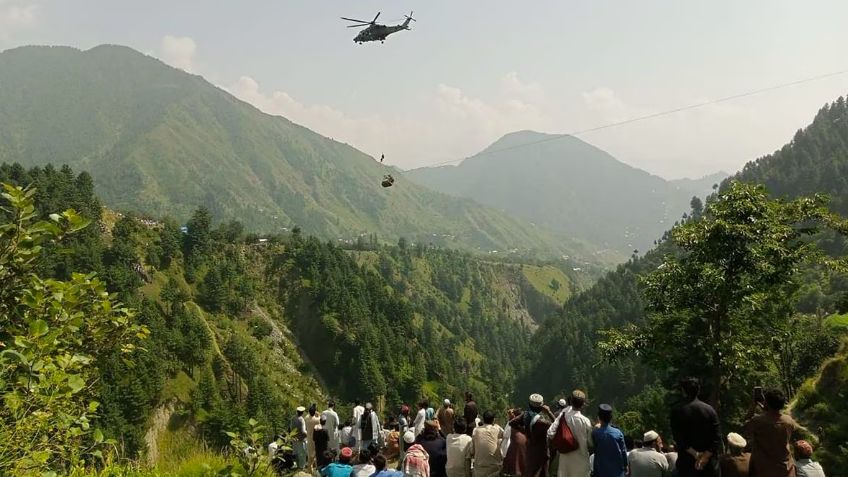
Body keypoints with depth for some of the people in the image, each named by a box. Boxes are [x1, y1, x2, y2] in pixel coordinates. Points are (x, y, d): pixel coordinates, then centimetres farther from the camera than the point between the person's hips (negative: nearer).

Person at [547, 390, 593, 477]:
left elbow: (550, 432, -11)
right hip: (580, 458, -4)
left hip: (565, 455, 4)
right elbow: (590, 442, -13)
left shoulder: (564, 412, -12)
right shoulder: (585, 421, -24)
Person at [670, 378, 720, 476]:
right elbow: (717, 438, -6)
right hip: (709, 463, 2)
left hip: (687, 462, -2)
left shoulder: (677, 412, -5)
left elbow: (679, 439, -11)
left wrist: (695, 454, -10)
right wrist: (706, 456, -11)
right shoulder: (710, 409, 2)